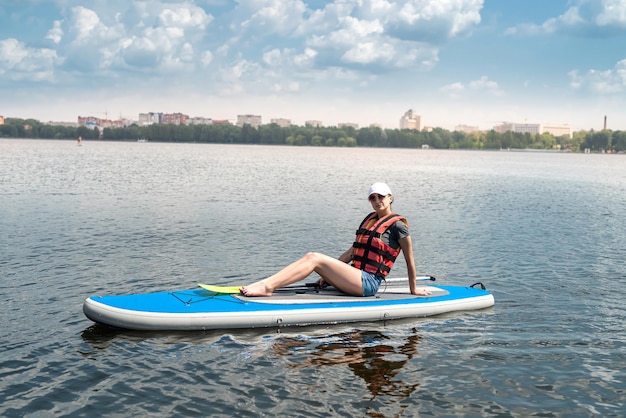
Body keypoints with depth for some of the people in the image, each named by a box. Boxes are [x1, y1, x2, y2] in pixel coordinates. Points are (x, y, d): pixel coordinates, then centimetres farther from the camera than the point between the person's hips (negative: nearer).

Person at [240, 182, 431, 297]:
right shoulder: (370, 219, 20)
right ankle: (264, 284, -25)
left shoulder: (397, 225, -4)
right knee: (311, 257, -12)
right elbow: (352, 250, 20)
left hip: (368, 283, -8)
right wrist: (329, 274, 14)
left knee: (315, 259, -22)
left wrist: (413, 289, 7)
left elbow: (410, 260, 1)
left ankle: (267, 286, -33)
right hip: (356, 277, 8)